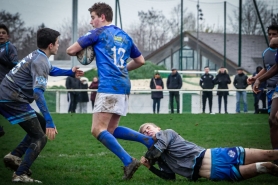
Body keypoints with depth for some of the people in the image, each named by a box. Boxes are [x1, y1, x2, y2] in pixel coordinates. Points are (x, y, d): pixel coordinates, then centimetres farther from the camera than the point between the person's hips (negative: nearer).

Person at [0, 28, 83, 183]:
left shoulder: (38, 56, 15)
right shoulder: (40, 61, -17)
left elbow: (50, 70, 41)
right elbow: (38, 92, -29)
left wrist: (71, 73, 39)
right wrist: (49, 121, -33)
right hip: (13, 99, -10)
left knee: (42, 125, 20)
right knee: (40, 137, -7)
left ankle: (14, 157, 12)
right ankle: (20, 175, -13)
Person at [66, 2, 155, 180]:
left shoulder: (98, 33, 1)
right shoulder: (125, 36, 20)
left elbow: (71, 50, 2)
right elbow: (140, 60, 26)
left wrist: (84, 52, 23)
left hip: (109, 87, -8)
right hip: (124, 86, 8)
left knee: (98, 130, -10)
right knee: (111, 130, 14)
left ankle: (128, 161, -22)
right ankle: (149, 140, 0)